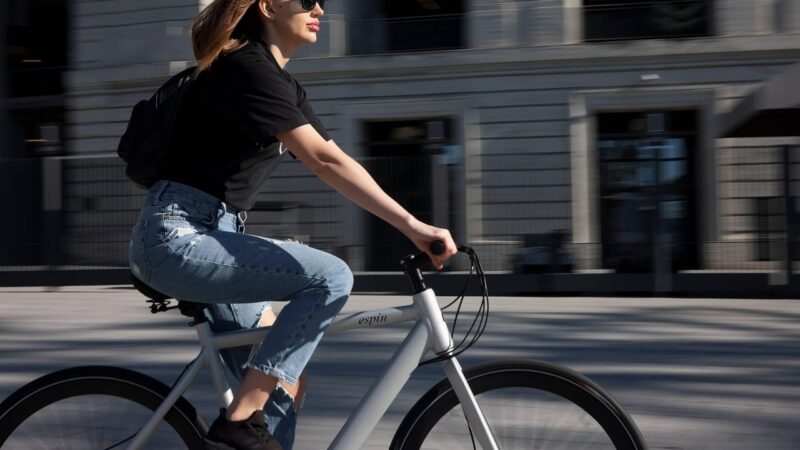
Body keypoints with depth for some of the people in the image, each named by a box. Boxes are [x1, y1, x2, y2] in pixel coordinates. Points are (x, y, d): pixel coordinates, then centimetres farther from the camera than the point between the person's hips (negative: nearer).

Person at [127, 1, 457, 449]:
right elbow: (326, 162, -26)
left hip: (214, 234, 10)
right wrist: (412, 224, -31)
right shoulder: (248, 68, -16)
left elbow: (336, 163, 9)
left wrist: (412, 227, -1)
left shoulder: (286, 86, 14)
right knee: (331, 277, -21)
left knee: (285, 384, 7)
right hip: (177, 237, -10)